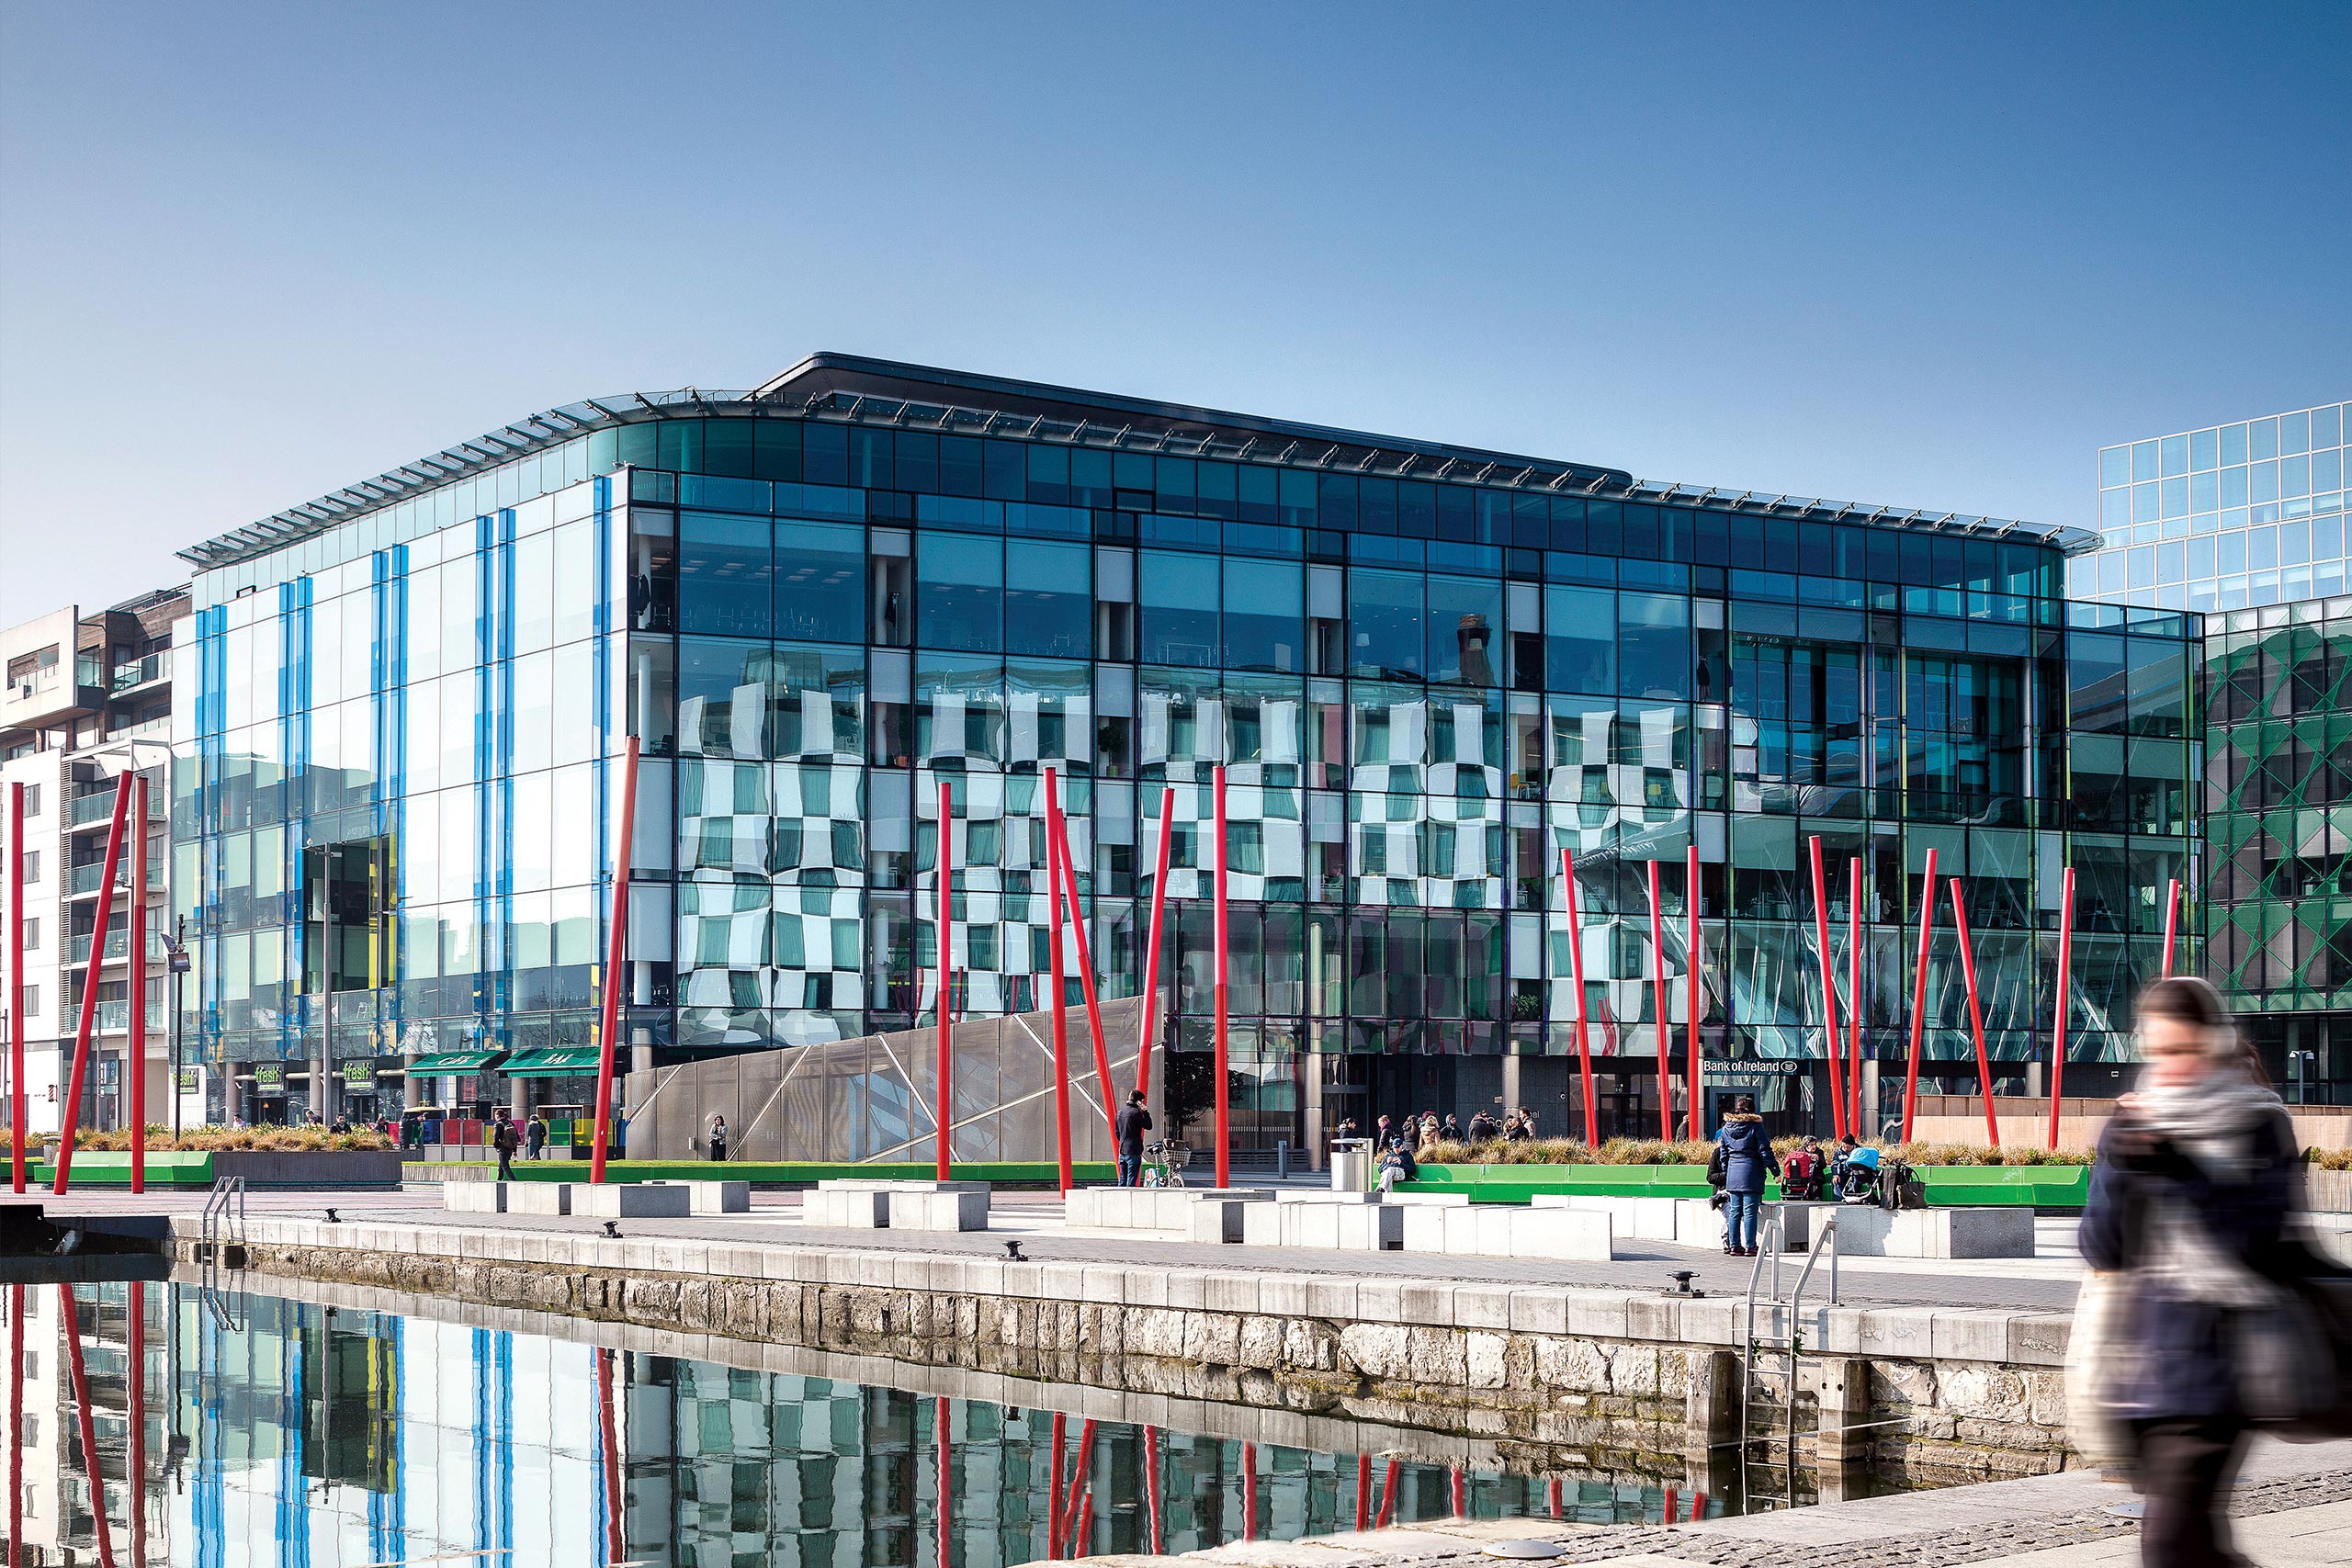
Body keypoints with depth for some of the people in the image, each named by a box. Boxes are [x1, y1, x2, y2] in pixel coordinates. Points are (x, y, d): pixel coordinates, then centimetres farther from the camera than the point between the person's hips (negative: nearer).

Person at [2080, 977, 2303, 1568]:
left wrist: (2183, 1172, -20)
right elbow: (2103, 1251, 6)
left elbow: (2259, 1241, -12)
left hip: (2213, 1358, -6)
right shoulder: (2137, 1120, 12)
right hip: (2143, 1358, 6)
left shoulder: (2258, 1121, -2)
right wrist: (2119, 1167, -10)